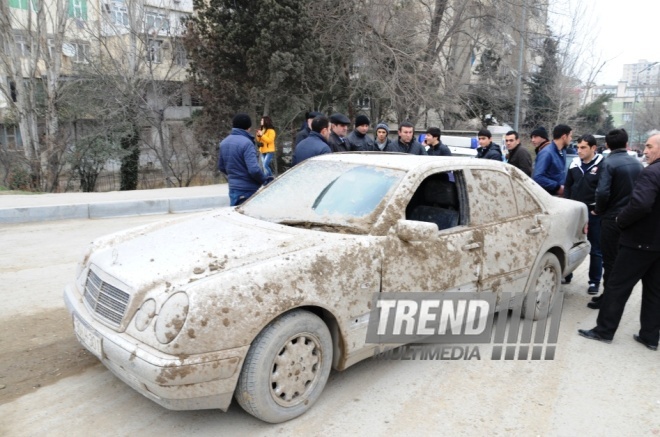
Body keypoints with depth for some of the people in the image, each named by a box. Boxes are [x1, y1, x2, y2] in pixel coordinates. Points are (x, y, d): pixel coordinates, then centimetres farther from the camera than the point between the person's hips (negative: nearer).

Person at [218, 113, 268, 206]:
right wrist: (264, 180, -8)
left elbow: (221, 167, 15)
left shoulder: (224, 143, 7)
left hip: (233, 188, 7)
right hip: (248, 190, -7)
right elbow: (254, 169, -25)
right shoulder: (246, 143, -18)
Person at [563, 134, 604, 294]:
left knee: (595, 249, 7)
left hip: (593, 213, -5)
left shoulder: (602, 165, -12)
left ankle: (594, 281, 17)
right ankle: (566, 274, 27)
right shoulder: (575, 163, 4)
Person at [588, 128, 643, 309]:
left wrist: (598, 210, -6)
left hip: (612, 218, -7)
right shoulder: (637, 163, 8)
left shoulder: (608, 163, -14)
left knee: (610, 260, 1)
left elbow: (602, 192, -23)